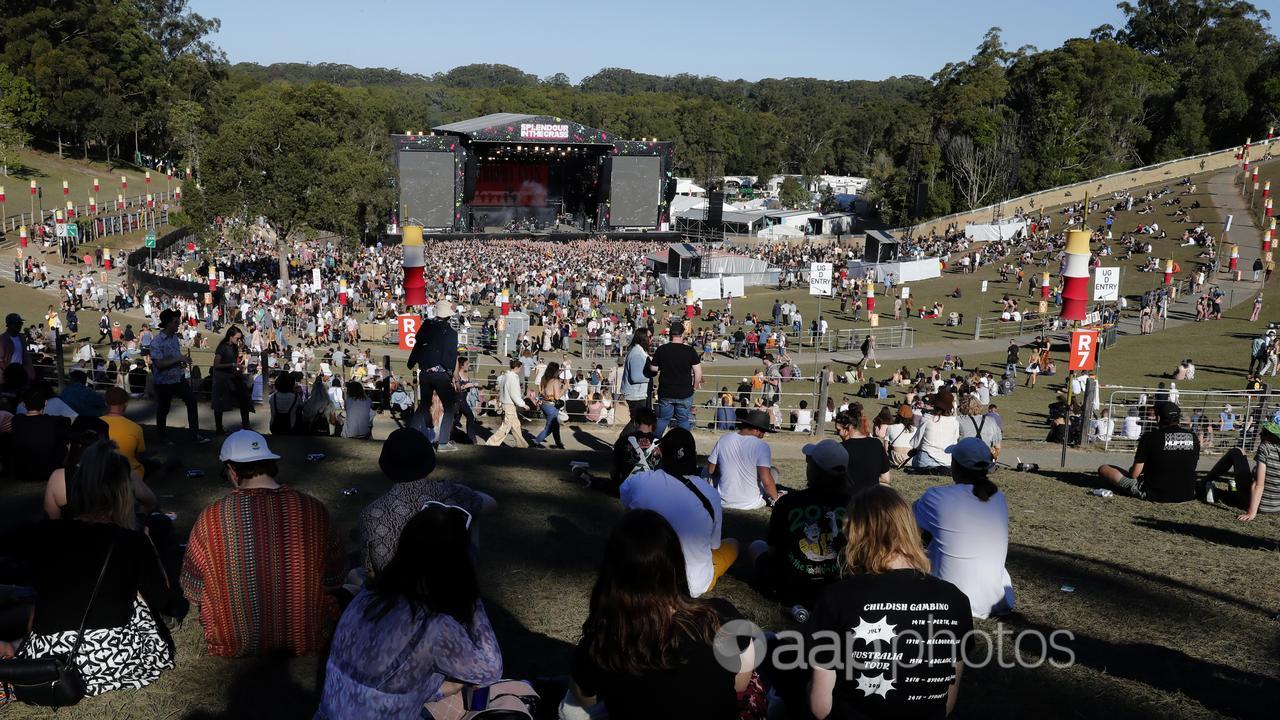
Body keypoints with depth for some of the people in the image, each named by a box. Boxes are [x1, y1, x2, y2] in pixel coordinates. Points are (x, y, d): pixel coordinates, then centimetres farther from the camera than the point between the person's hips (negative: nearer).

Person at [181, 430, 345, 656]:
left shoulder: (210, 519, -19)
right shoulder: (313, 510, -17)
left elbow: (192, 592, -5)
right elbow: (333, 580, -3)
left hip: (236, 645, 1)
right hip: (305, 642, 0)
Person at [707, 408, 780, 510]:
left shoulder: (723, 440, -4)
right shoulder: (761, 446, -17)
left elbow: (710, 471, 5)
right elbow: (767, 482, -22)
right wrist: (776, 499, -5)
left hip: (724, 501, 3)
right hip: (751, 504, -3)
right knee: (773, 471, 21)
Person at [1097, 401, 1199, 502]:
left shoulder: (1150, 437, -11)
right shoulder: (1193, 437, 1)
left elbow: (1134, 474, -8)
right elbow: (1190, 468, 14)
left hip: (1154, 494, -5)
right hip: (1187, 495, 5)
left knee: (1103, 469, 3)